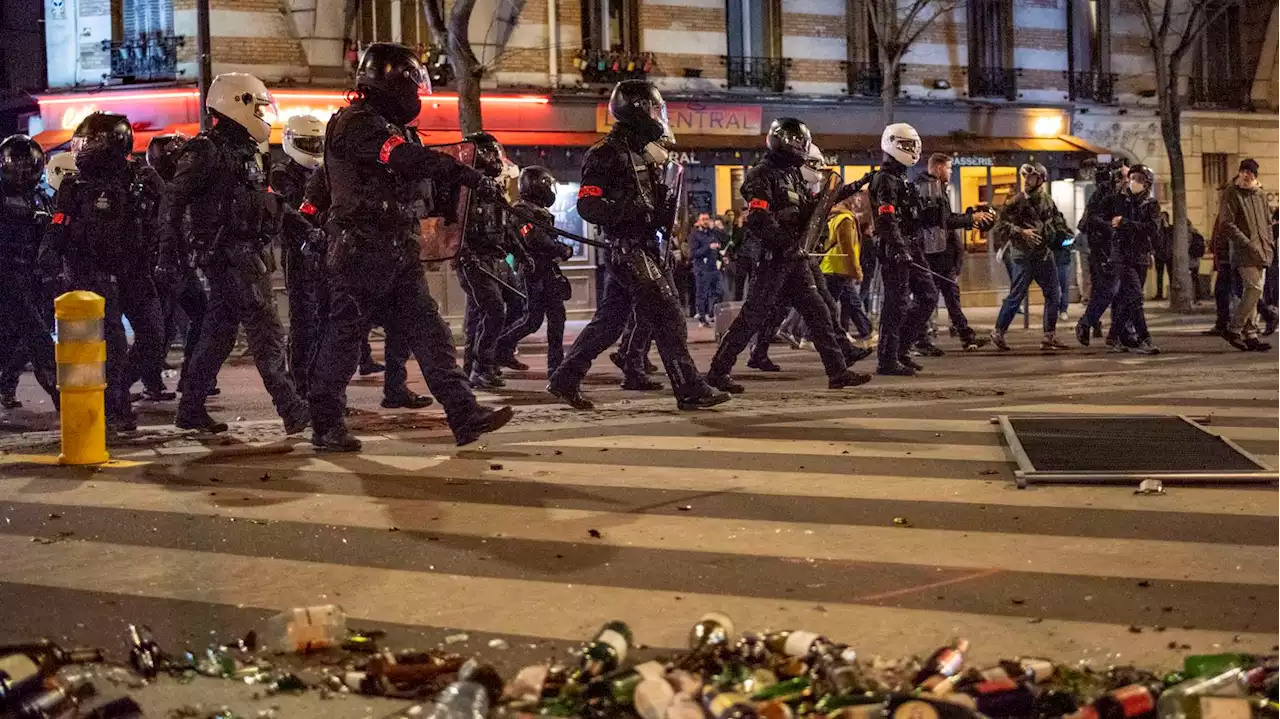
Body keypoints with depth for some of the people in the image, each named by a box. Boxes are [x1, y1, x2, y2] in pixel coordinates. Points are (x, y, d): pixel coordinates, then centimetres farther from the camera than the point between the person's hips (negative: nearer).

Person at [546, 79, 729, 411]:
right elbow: (588, 205, -17)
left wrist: (668, 206, 5)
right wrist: (632, 211, -25)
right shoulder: (607, 154, -12)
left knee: (608, 321, 12)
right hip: (629, 250, -10)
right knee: (668, 318, -8)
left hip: (645, 249, 10)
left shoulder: (643, 154, 17)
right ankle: (690, 391, -3)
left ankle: (565, 381, 18)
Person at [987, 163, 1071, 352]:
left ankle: (1049, 336, 13)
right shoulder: (1016, 201, -7)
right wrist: (1021, 232, -22)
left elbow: (1058, 222, 21)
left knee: (1053, 295, 6)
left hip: (1045, 254, 6)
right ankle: (998, 332, 6)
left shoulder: (1047, 201, 10)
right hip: (1024, 255, -6)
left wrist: (1067, 234, 1)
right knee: (1016, 295, -5)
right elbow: (1000, 225, -10)